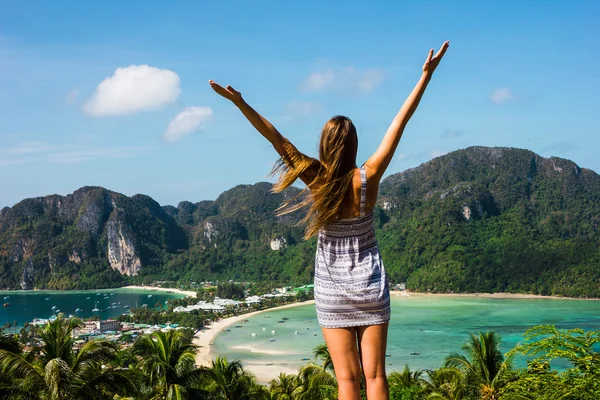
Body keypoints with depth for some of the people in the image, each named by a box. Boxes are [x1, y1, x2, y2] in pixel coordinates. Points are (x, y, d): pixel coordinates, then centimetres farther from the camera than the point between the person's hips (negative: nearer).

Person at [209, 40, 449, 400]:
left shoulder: (317, 180, -13)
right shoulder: (368, 178, -12)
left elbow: (277, 138, -16)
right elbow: (400, 123, -11)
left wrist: (240, 103, -18)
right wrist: (426, 75, -9)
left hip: (332, 291, 0)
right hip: (370, 287, 0)